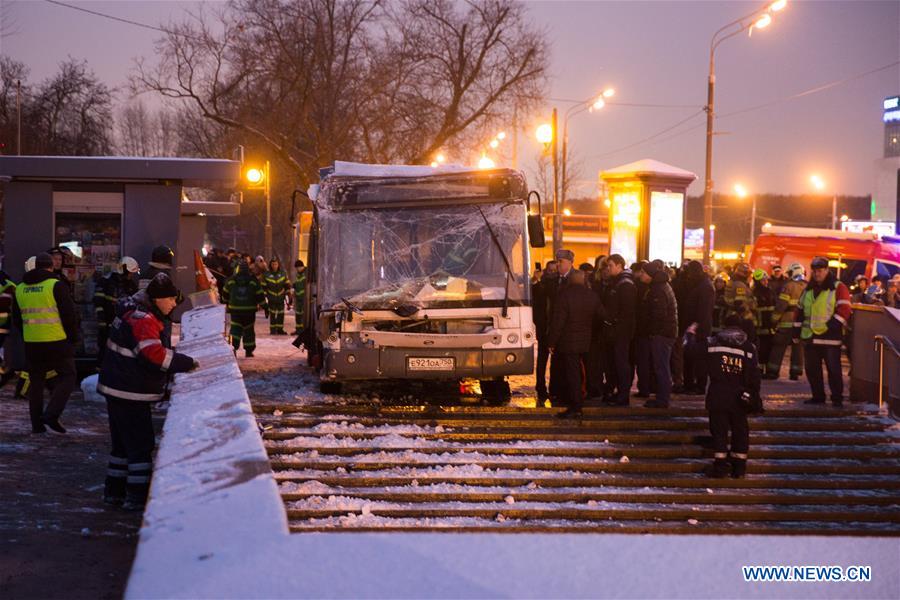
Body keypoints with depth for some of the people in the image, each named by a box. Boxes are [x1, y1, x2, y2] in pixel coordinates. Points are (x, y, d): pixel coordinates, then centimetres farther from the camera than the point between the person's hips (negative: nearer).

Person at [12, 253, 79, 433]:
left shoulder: (20, 288, 8)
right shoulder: (56, 286, -9)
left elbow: (16, 319, 17)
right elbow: (70, 315, -10)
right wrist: (73, 338, 3)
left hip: (31, 344, 5)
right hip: (58, 342, -5)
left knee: (36, 381, 14)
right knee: (67, 377, 5)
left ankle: (37, 424, 13)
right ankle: (51, 414, -11)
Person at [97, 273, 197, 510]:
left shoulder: (134, 314, 14)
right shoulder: (143, 320, -21)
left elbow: (154, 351, 22)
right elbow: (155, 355, -31)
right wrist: (187, 363, -21)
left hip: (117, 389, 11)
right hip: (130, 393, -11)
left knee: (123, 443, 19)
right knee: (140, 445, -4)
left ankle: (114, 490, 27)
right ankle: (137, 496, -1)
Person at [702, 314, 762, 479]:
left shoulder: (712, 343, 0)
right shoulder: (748, 347, 3)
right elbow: (754, 376, 2)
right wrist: (754, 396, 11)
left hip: (717, 395, -1)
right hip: (739, 396, 1)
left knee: (719, 428, 3)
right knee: (740, 429, 10)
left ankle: (720, 465, -2)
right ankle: (739, 467, 11)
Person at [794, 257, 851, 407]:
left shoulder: (838, 288, -3)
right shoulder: (808, 290, 17)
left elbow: (844, 310, -11)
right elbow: (800, 311, 21)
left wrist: (832, 326, -20)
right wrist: (797, 331, 15)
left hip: (830, 337, -6)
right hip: (809, 337, 6)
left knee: (833, 368, -5)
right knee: (812, 369, 9)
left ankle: (837, 398, 0)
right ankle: (818, 396, 19)